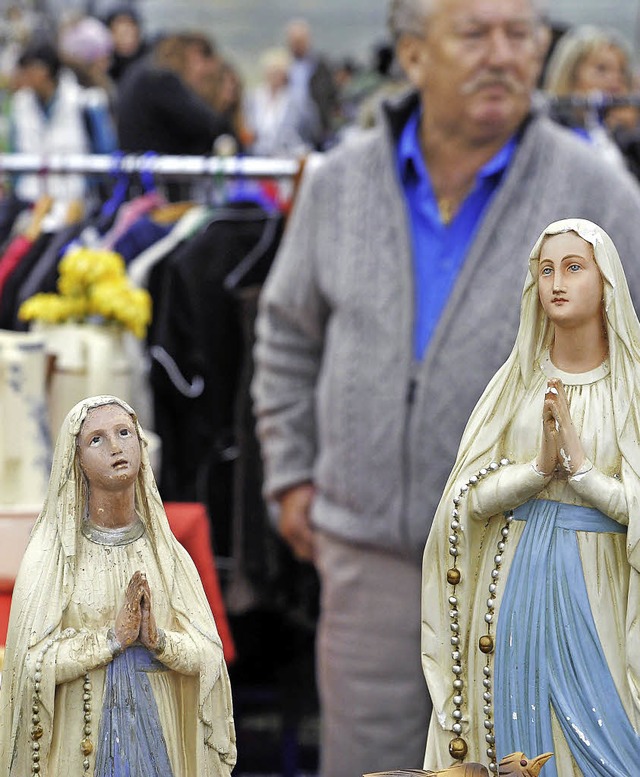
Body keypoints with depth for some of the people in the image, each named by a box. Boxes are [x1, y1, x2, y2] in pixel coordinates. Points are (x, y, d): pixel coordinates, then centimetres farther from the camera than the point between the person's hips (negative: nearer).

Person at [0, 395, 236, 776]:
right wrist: (112, 637, -19)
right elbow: (31, 662, -14)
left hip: (157, 740, 3)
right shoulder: (49, 555, -7)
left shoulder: (169, 552, 2)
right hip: (79, 743, -3)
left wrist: (158, 639, -17)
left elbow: (209, 656, -1)